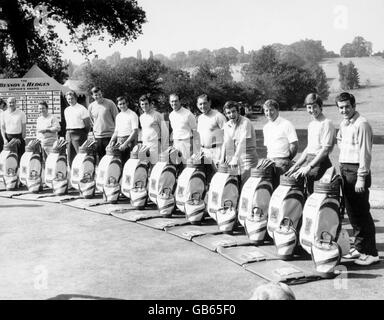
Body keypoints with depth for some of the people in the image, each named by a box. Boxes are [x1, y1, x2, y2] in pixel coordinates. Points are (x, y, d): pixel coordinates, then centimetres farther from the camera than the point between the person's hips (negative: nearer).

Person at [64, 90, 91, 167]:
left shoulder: (82, 109, -6)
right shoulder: (66, 110, 16)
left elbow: (88, 124, -7)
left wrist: (84, 134, -5)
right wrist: (68, 133, 14)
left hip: (78, 133, -7)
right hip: (68, 134, 7)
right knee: (70, 157, 7)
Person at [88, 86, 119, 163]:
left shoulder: (109, 103, -5)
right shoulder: (91, 106, 7)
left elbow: (117, 118, -1)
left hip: (109, 135, -4)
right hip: (97, 136, 4)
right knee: (100, 157, 7)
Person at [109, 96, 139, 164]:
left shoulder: (132, 115, -5)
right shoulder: (118, 116, 17)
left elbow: (135, 132, -13)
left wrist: (125, 143, -19)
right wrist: (111, 141, 6)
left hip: (129, 141, -6)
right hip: (119, 142, 6)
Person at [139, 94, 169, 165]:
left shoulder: (156, 115, -6)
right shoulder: (142, 117, 14)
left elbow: (165, 132, -6)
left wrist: (164, 149, -8)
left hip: (155, 145, -6)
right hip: (145, 145, 6)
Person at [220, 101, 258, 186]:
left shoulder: (245, 122, -12)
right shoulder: (227, 125, 10)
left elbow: (242, 142, -20)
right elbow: (225, 143, 13)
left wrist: (235, 159, -26)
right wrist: (222, 159, 1)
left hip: (247, 157, -6)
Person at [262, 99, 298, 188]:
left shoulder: (286, 124, -5)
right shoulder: (266, 127, 17)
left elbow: (294, 145, -9)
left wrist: (287, 160, -3)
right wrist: (268, 159, 12)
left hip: (282, 162, -6)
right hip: (270, 161, 6)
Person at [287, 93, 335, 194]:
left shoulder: (327, 124, -8)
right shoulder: (311, 124, 17)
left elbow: (325, 150, -15)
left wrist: (309, 167, -20)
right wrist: (296, 165, 13)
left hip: (320, 162, -8)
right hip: (309, 159, 8)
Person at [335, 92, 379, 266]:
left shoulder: (361, 124, -13)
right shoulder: (343, 124, 14)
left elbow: (365, 153, -17)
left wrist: (361, 178, -20)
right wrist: (342, 169, 15)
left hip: (357, 170, -8)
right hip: (344, 170, 8)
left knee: (362, 212, -6)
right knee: (351, 211, 12)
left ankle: (371, 253, 0)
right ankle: (359, 247, 22)